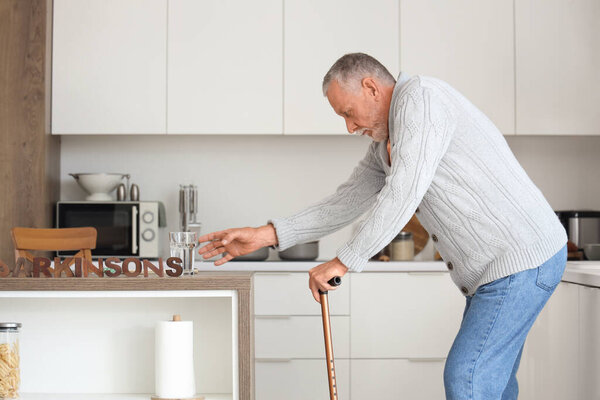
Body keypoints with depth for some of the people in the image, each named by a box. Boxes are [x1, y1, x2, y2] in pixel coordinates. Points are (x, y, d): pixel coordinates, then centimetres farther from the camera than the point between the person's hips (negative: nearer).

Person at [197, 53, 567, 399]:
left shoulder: (420, 96, -14)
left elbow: (404, 193, -23)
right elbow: (348, 202, 13)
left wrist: (344, 262, -17)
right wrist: (267, 235, 4)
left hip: (523, 256, -10)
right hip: (495, 268, 10)